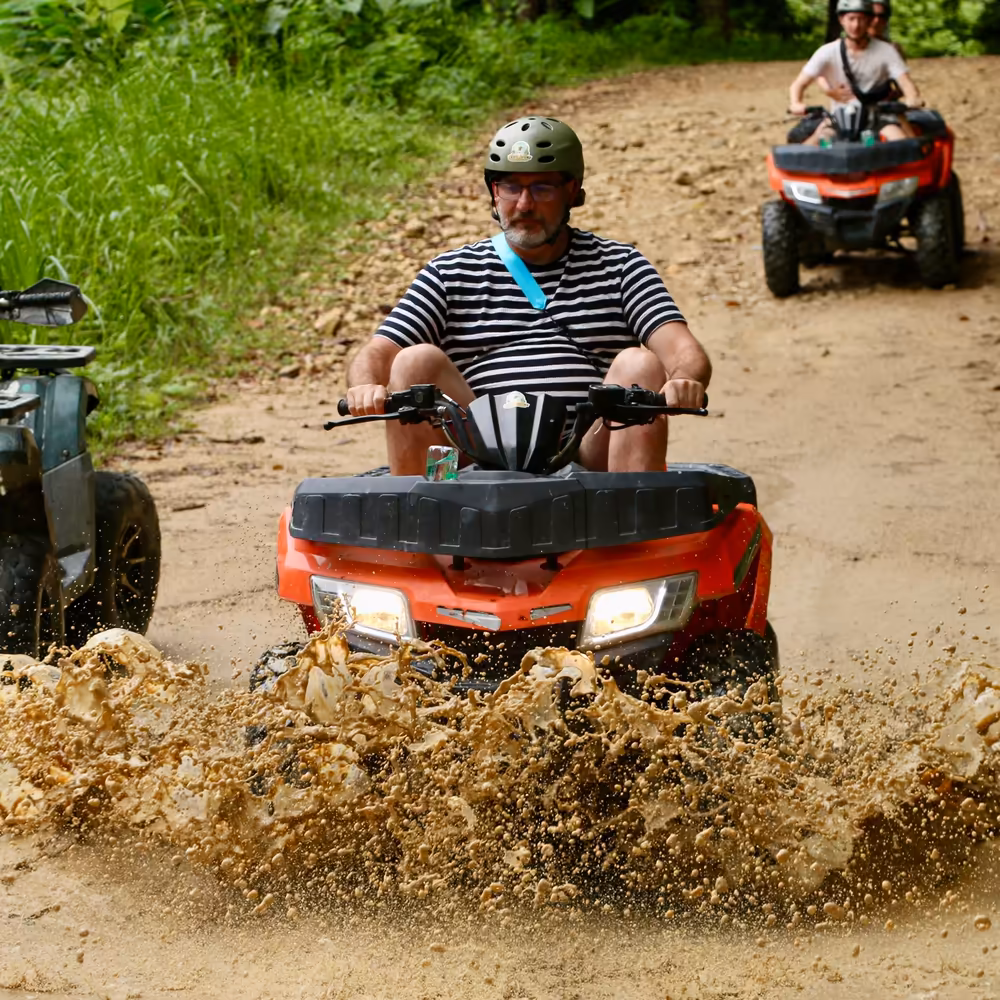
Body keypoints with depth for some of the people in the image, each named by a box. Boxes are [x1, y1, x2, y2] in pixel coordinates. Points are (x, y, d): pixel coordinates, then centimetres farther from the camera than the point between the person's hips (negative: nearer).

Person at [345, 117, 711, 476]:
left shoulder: (619, 267, 15)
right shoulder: (450, 274, 16)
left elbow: (685, 352, 1)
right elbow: (375, 355, 6)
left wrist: (685, 381, -25)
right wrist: (366, 388, -20)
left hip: (590, 459, 0)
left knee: (639, 364, -23)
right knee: (419, 361, -20)